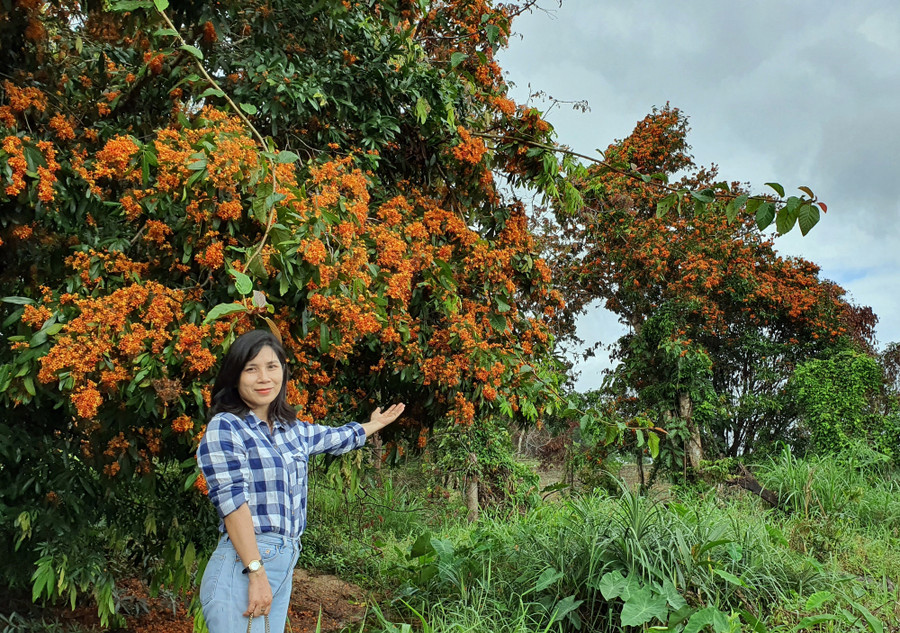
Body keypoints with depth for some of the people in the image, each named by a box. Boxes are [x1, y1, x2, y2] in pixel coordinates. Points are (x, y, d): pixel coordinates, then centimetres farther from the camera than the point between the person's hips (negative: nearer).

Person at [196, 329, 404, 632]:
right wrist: (257, 574, -20)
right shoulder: (225, 428, -8)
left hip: (285, 566, 7)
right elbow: (233, 503, -15)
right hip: (242, 568, -7)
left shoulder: (292, 429, 13)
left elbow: (336, 438, 33)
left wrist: (375, 424, 49)